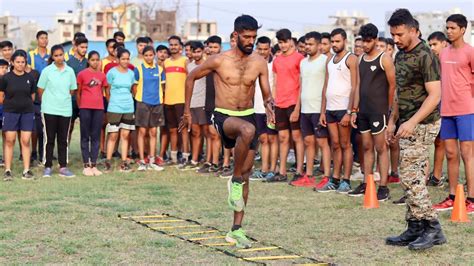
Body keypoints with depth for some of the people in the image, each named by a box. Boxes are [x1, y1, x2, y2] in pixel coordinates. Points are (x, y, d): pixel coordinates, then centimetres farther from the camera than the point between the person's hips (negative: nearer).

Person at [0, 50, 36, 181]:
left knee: (26, 141, 1)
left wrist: (25, 104, 9)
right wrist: (12, 104, 8)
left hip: (27, 112, 2)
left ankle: (26, 170, 5)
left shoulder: (30, 78, 4)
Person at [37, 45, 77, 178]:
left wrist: (63, 100, 11)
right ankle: (48, 167, 9)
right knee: (49, 139, 2)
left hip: (65, 110, 2)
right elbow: (40, 90, 2)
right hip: (50, 110, -2)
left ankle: (63, 167, 11)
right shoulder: (47, 71, -3)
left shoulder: (70, 71, 4)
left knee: (63, 140, 6)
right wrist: (47, 102, 9)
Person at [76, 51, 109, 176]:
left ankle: (94, 165, 10)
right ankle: (86, 166, 5)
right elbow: (78, 93, 4)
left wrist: (104, 105, 10)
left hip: (98, 108, 3)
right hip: (85, 108, -3)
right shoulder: (82, 74, -2)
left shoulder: (102, 75, 9)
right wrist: (80, 107, 5)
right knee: (85, 137, 3)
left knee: (96, 137, 6)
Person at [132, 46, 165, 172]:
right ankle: (142, 161, 3)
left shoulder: (159, 69, 6)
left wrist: (160, 98, 6)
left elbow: (162, 86, 13)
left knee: (153, 132, 6)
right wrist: (139, 99, -1)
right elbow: (135, 87, 1)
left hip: (157, 103, 3)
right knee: (142, 132, 0)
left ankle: (152, 161, 11)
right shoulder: (138, 69, -2)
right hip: (143, 103, -3)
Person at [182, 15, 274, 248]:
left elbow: (266, 93, 1)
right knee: (248, 130, -39)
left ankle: (236, 230, 14)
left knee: (245, 176, 5)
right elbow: (191, 77, 5)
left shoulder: (259, 62, 0)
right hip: (224, 116, -4)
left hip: (248, 116, 4)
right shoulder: (219, 60, -8)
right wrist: (187, 111, 7)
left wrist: (269, 104, -23)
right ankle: (235, 180, -20)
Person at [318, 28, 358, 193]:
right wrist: (322, 111, 12)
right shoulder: (330, 61, 17)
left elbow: (354, 87, -11)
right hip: (330, 108, 6)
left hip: (343, 108, -6)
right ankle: (335, 180, 13)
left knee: (345, 145, -1)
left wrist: (349, 112, -17)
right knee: (335, 145, 9)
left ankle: (346, 181, 3)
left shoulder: (350, 59, -4)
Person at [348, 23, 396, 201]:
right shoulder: (361, 59, 12)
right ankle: (366, 184, 17)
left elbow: (392, 85, -7)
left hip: (378, 111, -7)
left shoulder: (384, 59, -9)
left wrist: (387, 108, -2)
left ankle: (383, 187, -2)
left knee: (380, 148, -4)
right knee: (367, 147, 11)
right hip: (363, 111, 7)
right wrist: (355, 110, 11)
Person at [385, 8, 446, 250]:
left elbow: (434, 95, -19)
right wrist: (392, 120, 18)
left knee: (410, 176, -11)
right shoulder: (401, 56, 14)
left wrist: (412, 122, -26)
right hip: (408, 124, 9)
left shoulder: (425, 56, -14)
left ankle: (432, 227, -5)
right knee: (413, 178, 9)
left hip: (422, 124, -9)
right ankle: (415, 230, 13)